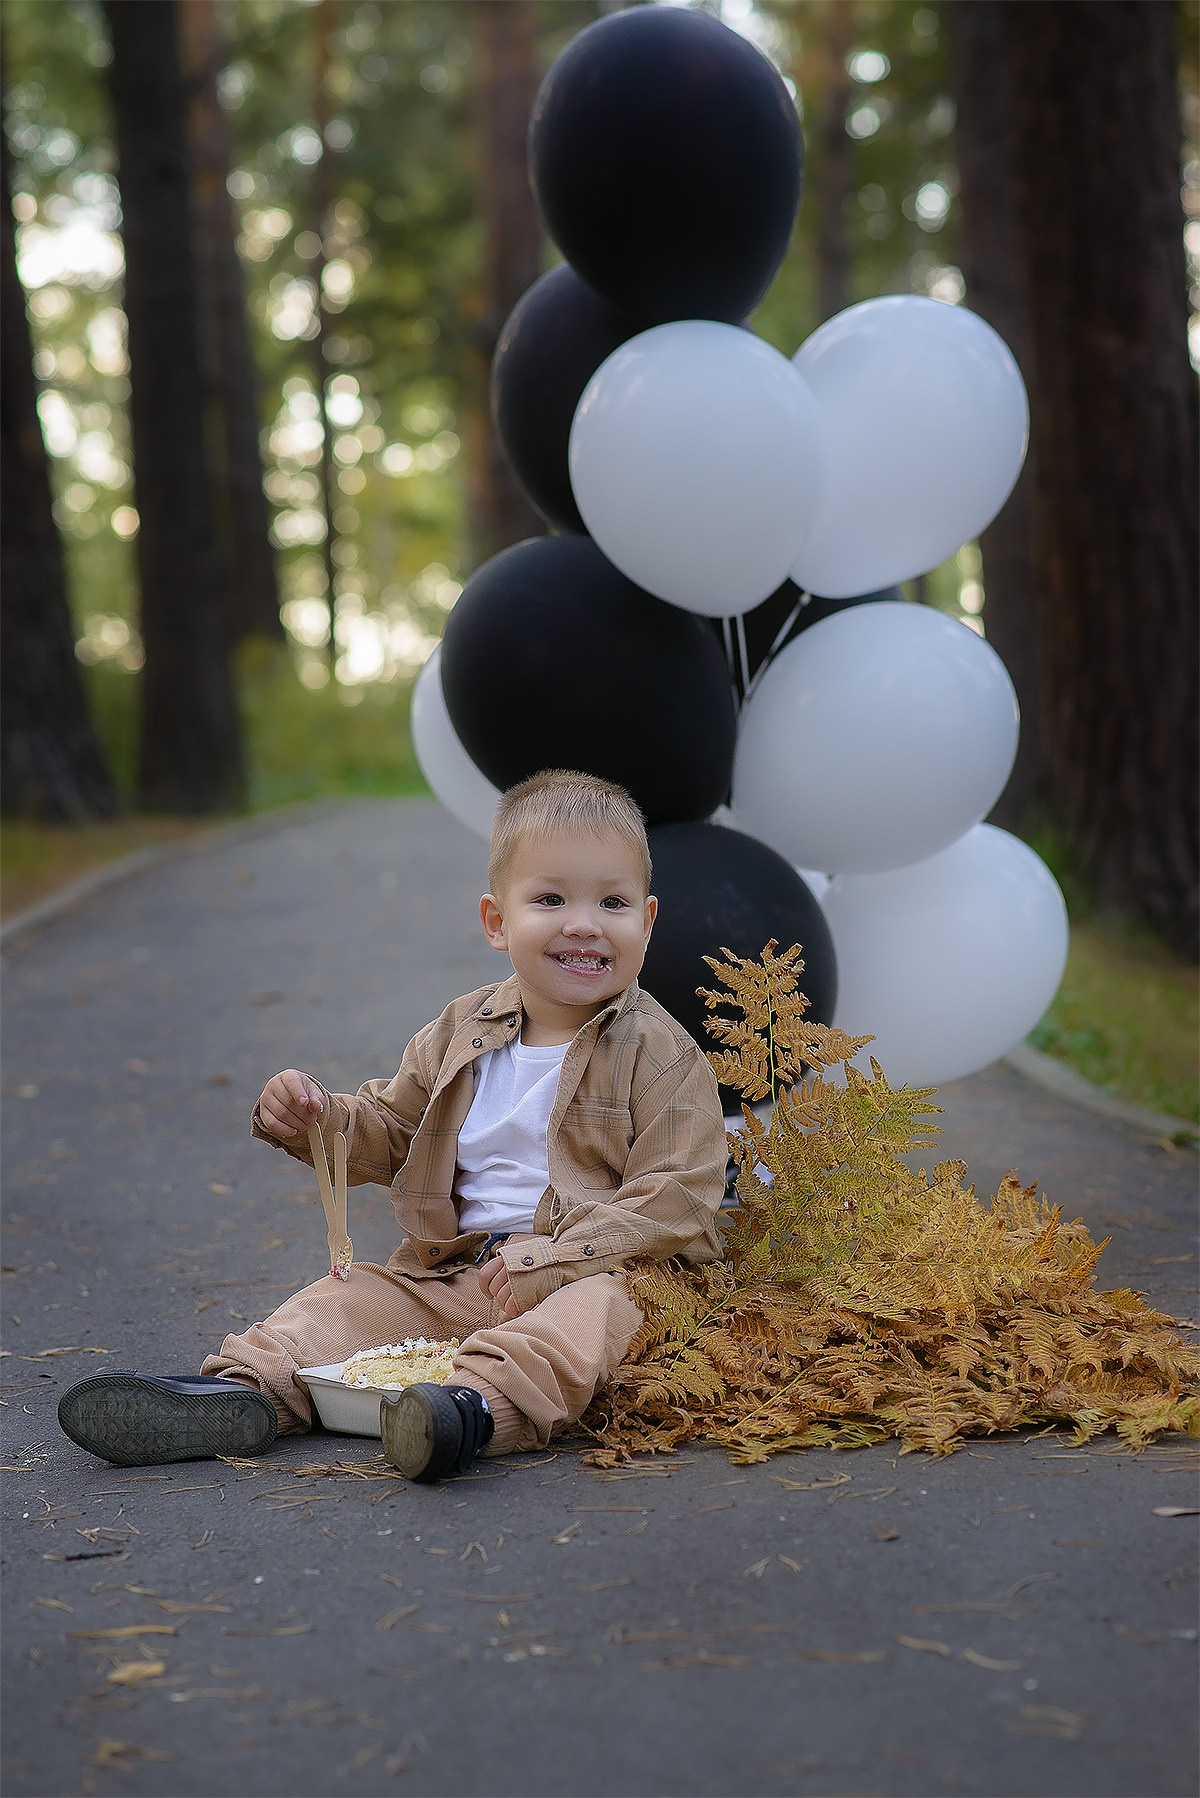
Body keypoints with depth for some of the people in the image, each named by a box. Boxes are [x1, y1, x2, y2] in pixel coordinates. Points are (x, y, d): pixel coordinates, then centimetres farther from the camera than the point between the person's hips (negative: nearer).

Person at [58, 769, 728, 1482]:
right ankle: (243, 1389, -30)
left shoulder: (660, 1054, -5)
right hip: (453, 1274, 6)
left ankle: (480, 1405, -61)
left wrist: (550, 1258, -20)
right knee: (354, 1296, -10)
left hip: (600, 1270, -6)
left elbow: (676, 1196, -12)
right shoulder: (462, 1035, 11)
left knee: (592, 1309, -36)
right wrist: (317, 1117, -1)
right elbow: (387, 1135, 22)